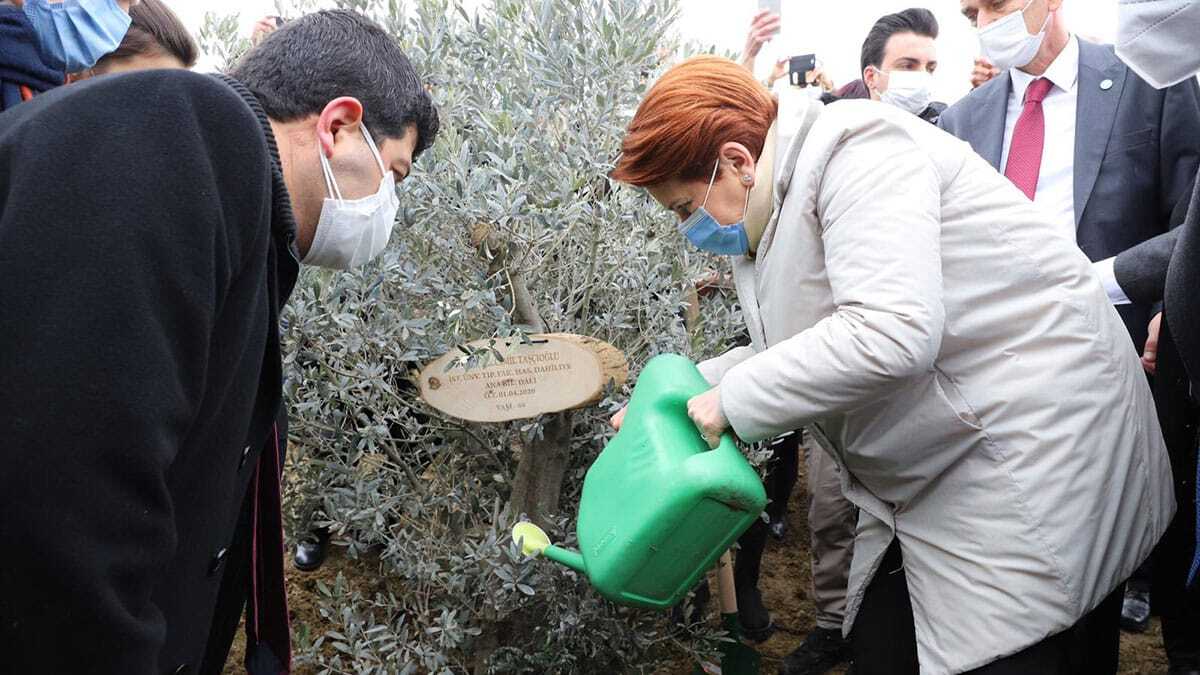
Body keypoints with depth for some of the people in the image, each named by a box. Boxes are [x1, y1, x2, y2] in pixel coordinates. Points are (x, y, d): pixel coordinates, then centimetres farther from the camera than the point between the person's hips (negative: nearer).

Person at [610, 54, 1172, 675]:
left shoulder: (853, 149, -18)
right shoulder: (773, 213, 10)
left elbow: (891, 333, -30)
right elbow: (797, 347, 20)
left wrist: (734, 399, -20)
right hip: (930, 482, 9)